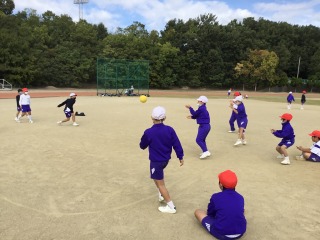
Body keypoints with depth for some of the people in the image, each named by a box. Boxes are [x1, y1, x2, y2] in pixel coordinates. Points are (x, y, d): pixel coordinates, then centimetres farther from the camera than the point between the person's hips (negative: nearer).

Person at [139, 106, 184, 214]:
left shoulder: (148, 132, -19)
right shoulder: (170, 130, -10)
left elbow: (142, 146, -3)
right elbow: (177, 144, -6)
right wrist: (180, 157, 6)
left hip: (156, 161, -6)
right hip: (166, 160, 6)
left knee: (160, 184, 6)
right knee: (157, 177, 32)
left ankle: (171, 206, 11)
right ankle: (161, 195, 38)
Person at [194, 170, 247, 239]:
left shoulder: (215, 197, -9)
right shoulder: (240, 197, 2)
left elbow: (210, 213, 5)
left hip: (221, 234, -5)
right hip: (240, 233, 5)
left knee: (198, 212, 10)